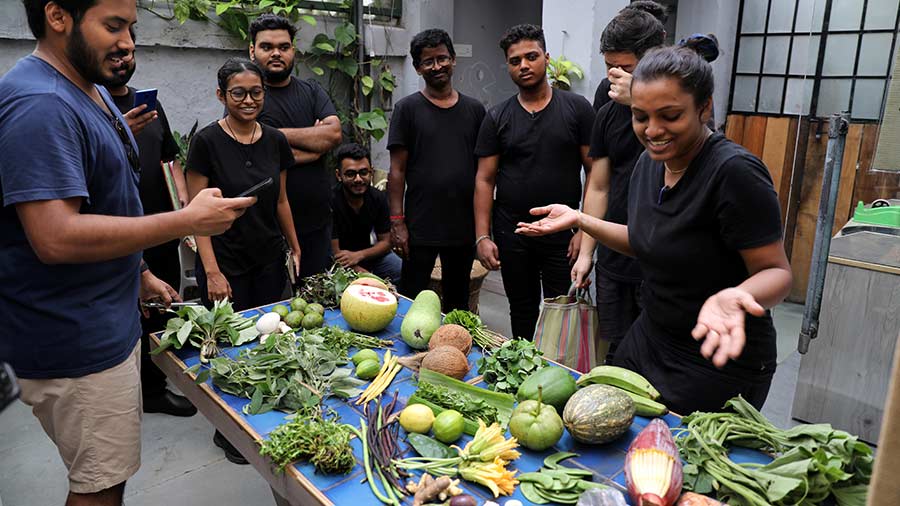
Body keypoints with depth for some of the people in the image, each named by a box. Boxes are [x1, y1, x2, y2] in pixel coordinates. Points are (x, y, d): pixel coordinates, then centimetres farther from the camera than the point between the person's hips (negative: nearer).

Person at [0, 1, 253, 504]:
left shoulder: (91, 91, 12)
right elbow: (55, 237, -30)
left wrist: (137, 273, 20)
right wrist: (188, 220, -26)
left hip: (109, 324, 10)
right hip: (77, 343, -10)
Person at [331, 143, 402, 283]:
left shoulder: (379, 198, -6)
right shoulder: (330, 202, -23)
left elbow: (385, 242, -1)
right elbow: (334, 254, -20)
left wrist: (358, 255, -21)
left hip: (365, 254, 5)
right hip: (340, 261, -4)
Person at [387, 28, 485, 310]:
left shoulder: (474, 109, 8)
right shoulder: (408, 109, -1)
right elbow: (397, 170, -4)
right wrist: (397, 222, -10)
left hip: (464, 226, 3)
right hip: (420, 228, -3)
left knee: (458, 303, 16)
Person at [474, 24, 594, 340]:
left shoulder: (576, 108, 0)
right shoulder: (497, 118, 4)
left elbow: (595, 173, -2)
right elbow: (485, 180, 2)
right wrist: (482, 237, -5)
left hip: (562, 233, -2)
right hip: (512, 234, 2)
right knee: (522, 313, 15)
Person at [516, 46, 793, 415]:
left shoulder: (734, 172, -25)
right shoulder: (649, 163, -1)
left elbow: (776, 272, -20)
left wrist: (734, 296, -42)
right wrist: (578, 219, 5)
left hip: (717, 362, -7)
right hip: (649, 339, 8)